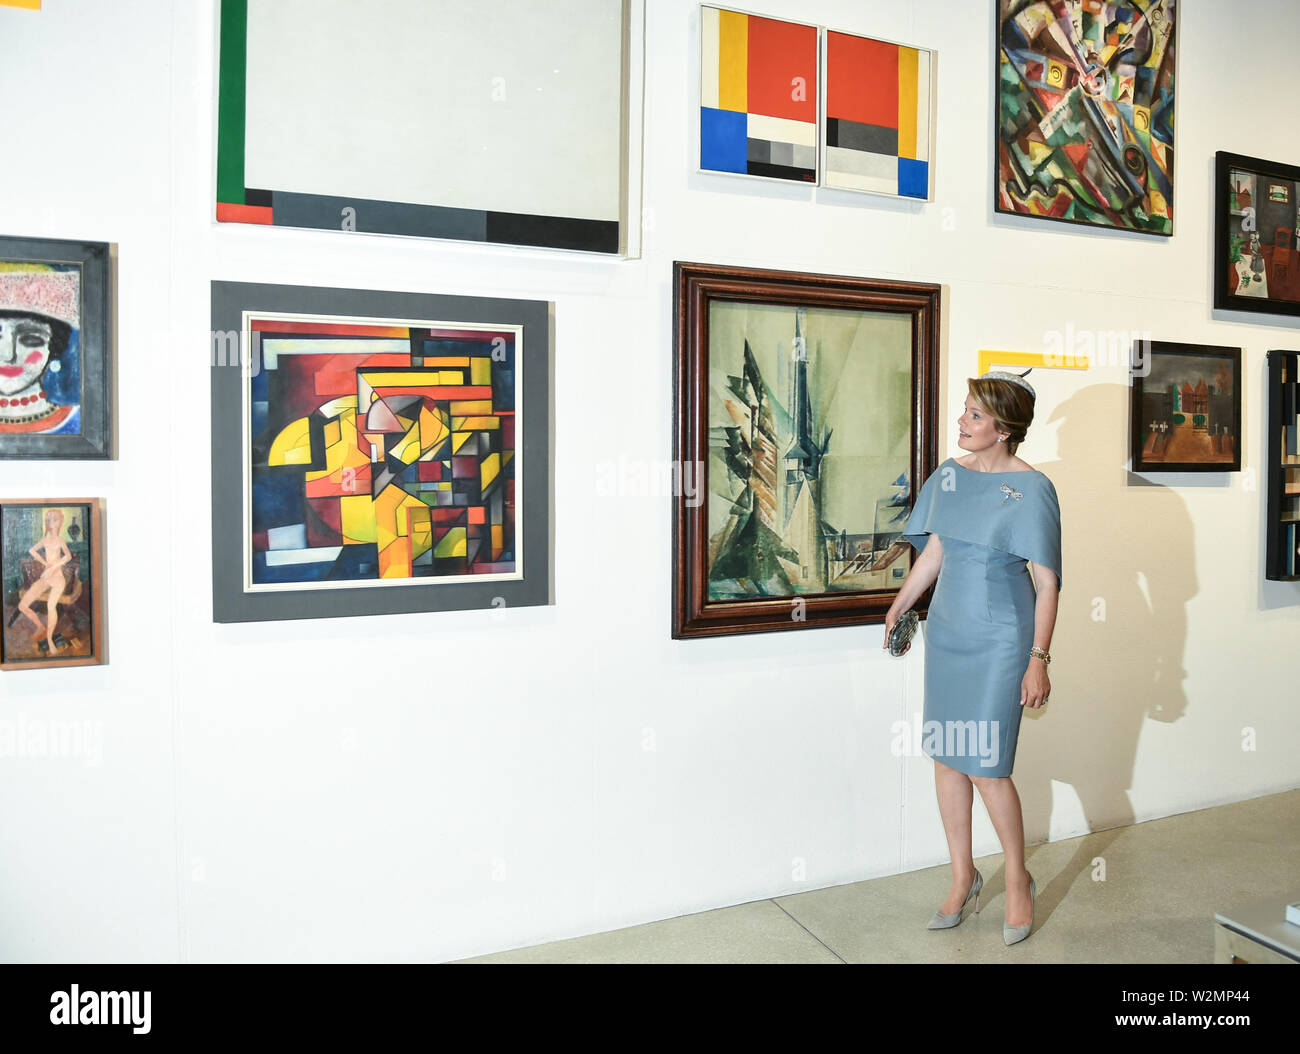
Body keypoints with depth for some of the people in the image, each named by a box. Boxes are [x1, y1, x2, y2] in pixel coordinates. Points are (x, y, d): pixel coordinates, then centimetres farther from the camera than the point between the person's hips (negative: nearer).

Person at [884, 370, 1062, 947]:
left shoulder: (1032, 488, -11)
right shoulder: (949, 474, 6)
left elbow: (1047, 582, -11)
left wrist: (1039, 659, -14)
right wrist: (896, 610, 16)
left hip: (999, 641, -6)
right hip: (946, 633, 6)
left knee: (987, 767, -3)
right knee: (946, 757, 10)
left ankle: (1018, 882, 23)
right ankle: (963, 876, 28)